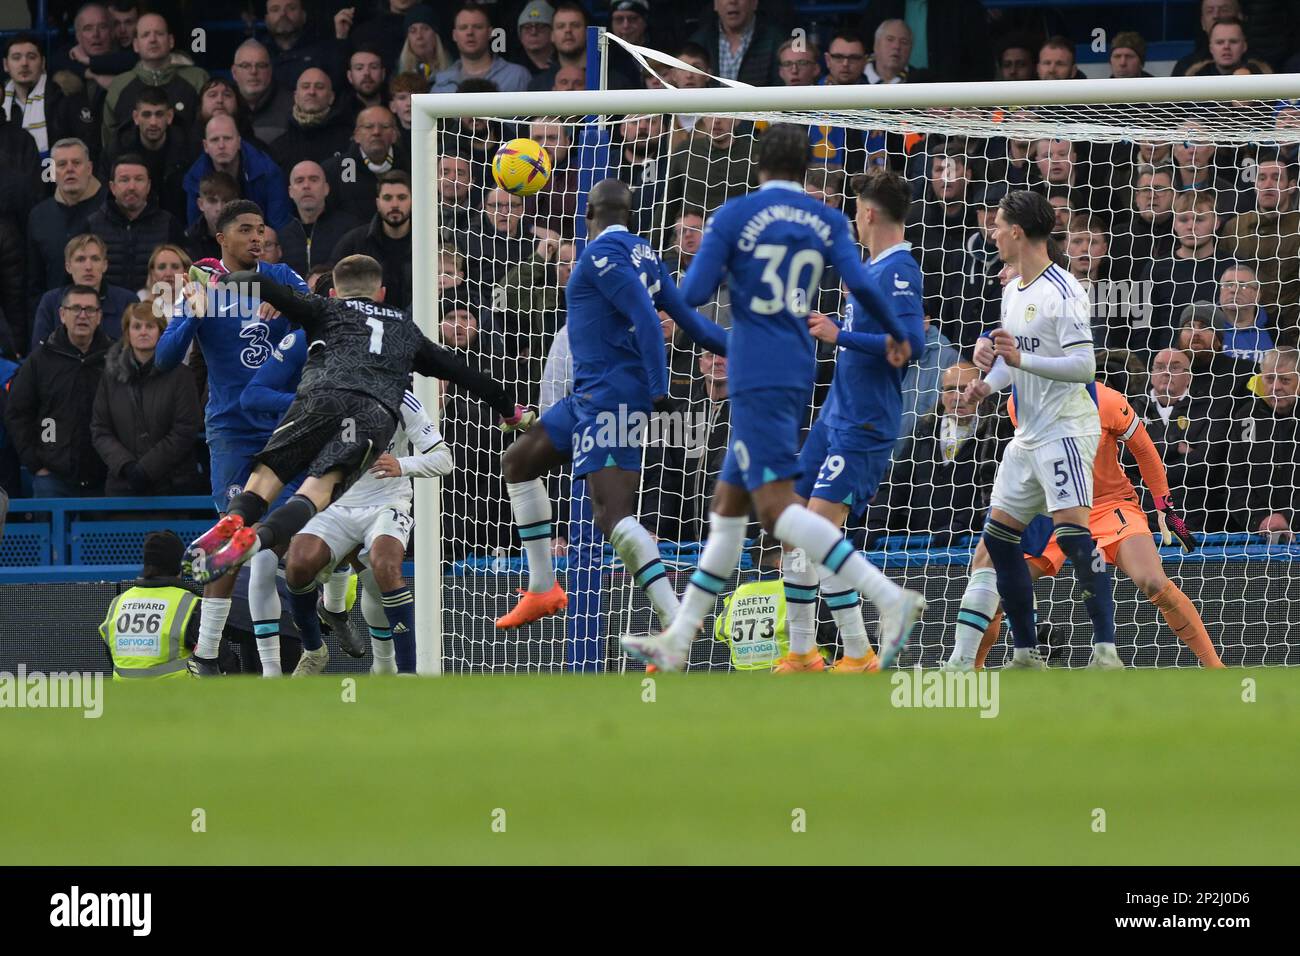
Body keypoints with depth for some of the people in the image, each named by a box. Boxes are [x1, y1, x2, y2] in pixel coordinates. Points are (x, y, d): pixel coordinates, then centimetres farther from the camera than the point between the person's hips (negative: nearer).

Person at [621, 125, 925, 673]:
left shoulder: (734, 216, -5)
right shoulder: (827, 222, 7)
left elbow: (692, 294, -8)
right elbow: (861, 284, -5)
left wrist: (723, 271, 14)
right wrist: (897, 334, 10)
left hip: (755, 379, -7)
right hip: (799, 376, 7)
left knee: (776, 508, -14)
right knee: (728, 505, 14)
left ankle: (890, 599, -29)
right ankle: (677, 641, 17)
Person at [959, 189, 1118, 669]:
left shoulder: (1062, 292, -15)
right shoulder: (1012, 291, 14)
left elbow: (1084, 366, -21)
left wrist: (1020, 359, -29)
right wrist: (989, 381, 7)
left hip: (1065, 430, -10)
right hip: (1029, 433, 10)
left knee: (1073, 530, -21)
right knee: (998, 535, 8)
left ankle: (1106, 649, -22)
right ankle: (1027, 653, 14)